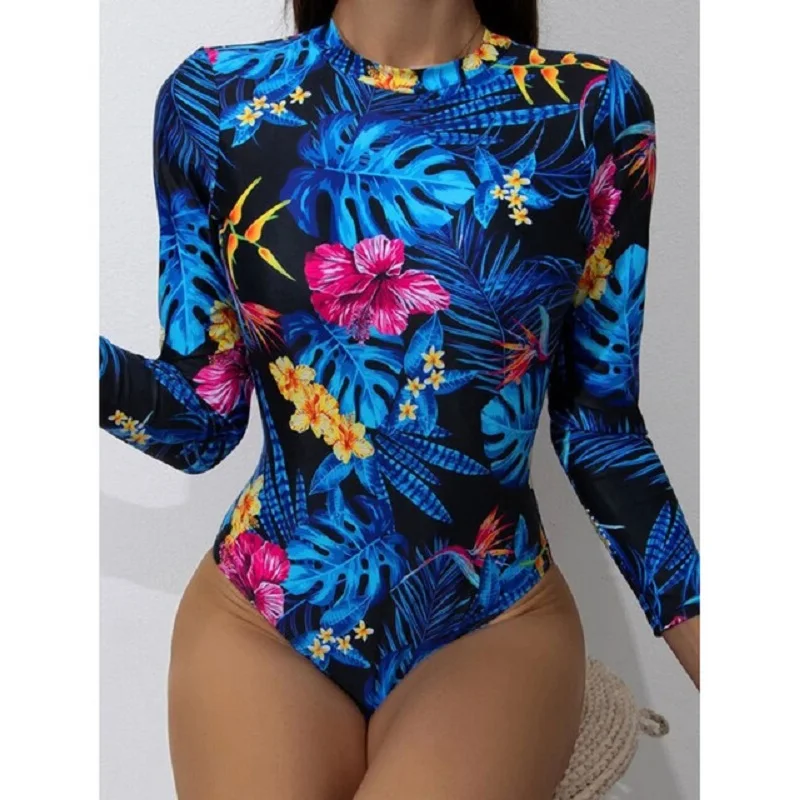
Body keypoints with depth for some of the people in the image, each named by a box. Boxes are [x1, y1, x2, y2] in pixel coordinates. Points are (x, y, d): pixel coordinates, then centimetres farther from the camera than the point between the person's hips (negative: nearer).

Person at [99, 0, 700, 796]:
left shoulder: (591, 107, -4)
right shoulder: (218, 97, -2)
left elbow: (599, 425, 1)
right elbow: (198, 419, 0)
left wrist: (696, 627, -1)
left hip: (496, 622, 0)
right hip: (259, 613, 1)